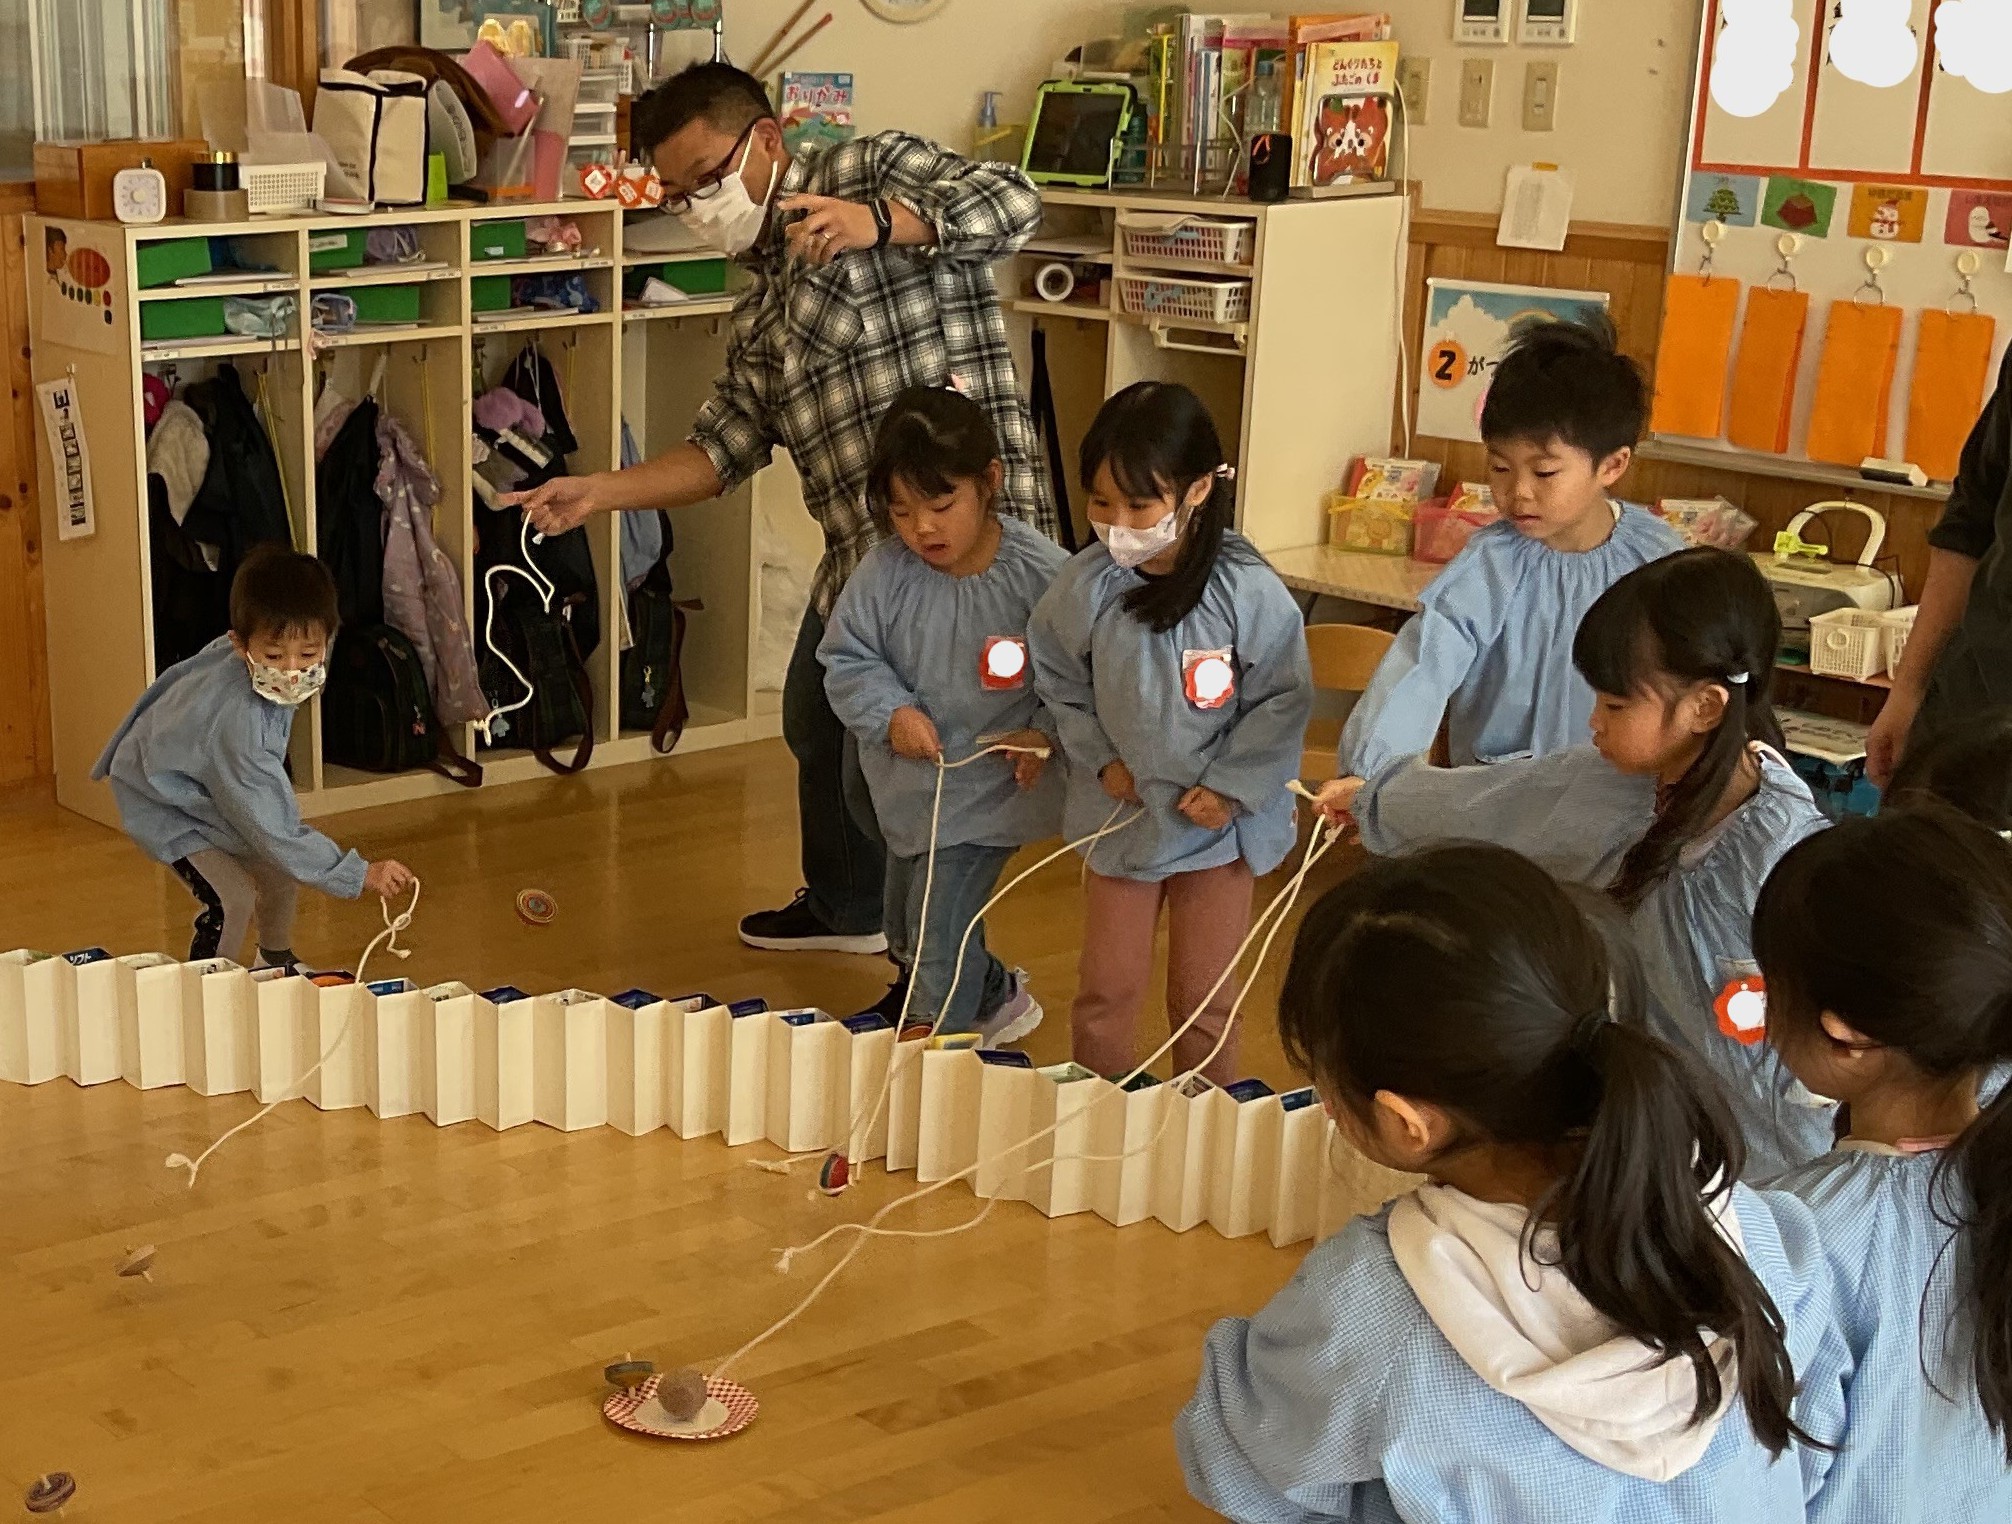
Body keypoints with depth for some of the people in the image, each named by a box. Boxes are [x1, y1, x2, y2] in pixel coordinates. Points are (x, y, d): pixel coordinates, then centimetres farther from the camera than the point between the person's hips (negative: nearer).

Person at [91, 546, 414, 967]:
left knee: (280, 875, 13)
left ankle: (275, 963, 38)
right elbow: (274, 830, -40)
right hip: (164, 805, -9)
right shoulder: (238, 722, -44)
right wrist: (360, 875, -42)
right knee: (231, 899, -22)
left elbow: (184, 673, 3)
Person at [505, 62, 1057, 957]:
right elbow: (724, 447, 16)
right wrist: (599, 494, 5)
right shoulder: (760, 306, 19)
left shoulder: (871, 170, -4)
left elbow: (1012, 205, -20)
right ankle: (846, 911, 52)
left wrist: (877, 221, -35)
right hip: (861, 552, 10)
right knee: (816, 726, 27)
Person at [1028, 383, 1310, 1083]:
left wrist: (1230, 788, -15)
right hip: (1121, 811, 2)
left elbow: (1282, 701, -11)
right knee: (1104, 988, 13)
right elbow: (1058, 682, 3)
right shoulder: (1085, 586, -12)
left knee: (1203, 998, 11)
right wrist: (1100, 758, -5)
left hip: (1217, 819, -2)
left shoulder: (1248, 591, -19)